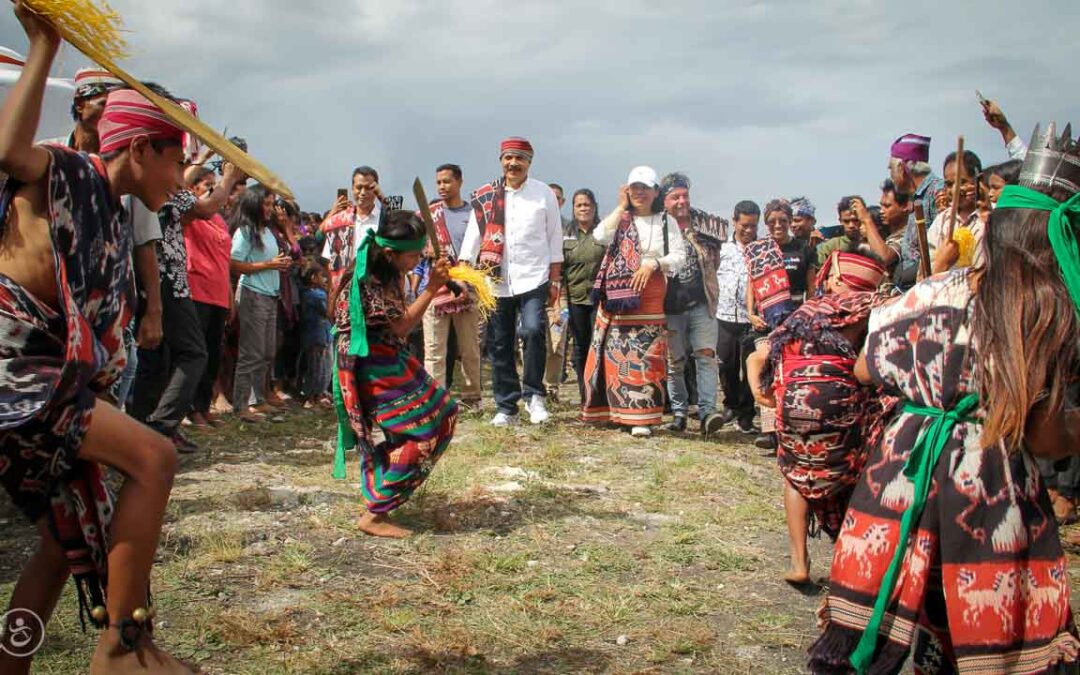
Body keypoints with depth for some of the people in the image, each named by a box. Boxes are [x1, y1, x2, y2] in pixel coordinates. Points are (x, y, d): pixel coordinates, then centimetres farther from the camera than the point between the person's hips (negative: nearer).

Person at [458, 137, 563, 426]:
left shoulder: (544, 194, 4)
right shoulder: (485, 196, 6)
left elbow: (554, 240, 6)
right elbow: (472, 237, 5)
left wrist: (555, 281, 4)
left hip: (533, 279, -2)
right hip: (497, 281, 2)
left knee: (533, 330, -22)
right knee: (500, 346, 6)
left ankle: (534, 394, -3)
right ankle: (506, 408, 17)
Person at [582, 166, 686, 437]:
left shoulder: (666, 222, 8)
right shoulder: (619, 219, 11)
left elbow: (679, 256, -1)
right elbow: (600, 235, -9)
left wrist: (653, 264, -17)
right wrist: (622, 207, -3)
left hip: (648, 298, -1)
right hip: (615, 296, 2)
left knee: (644, 357, -5)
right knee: (613, 354, 4)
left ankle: (640, 417, -3)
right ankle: (610, 410, 14)